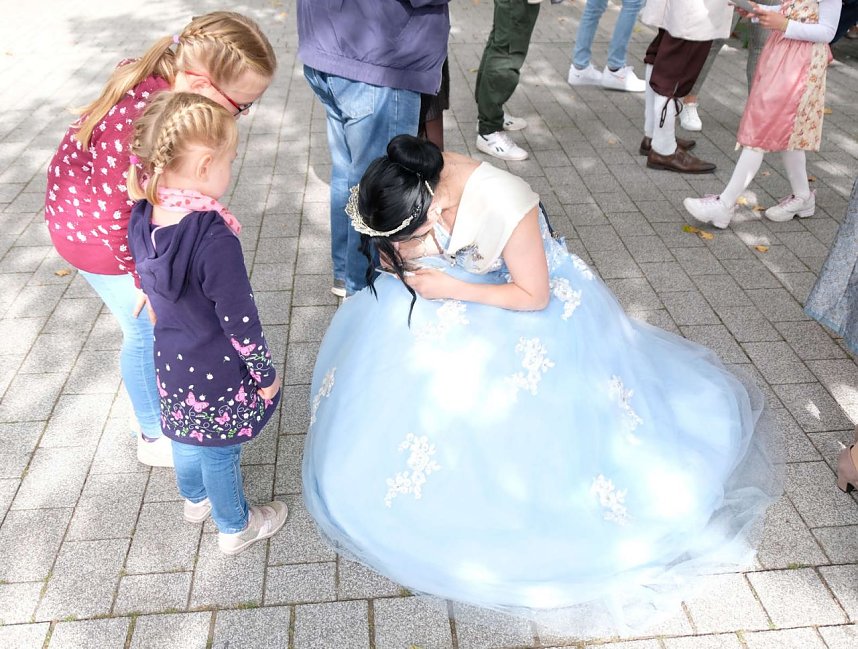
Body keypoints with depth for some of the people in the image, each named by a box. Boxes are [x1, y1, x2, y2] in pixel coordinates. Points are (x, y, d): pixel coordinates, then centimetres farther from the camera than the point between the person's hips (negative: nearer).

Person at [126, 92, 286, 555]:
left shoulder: (143, 216, -10)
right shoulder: (214, 238, -34)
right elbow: (240, 320, -26)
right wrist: (265, 373, -11)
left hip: (171, 360, 7)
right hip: (217, 374, -7)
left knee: (187, 435, 30)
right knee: (220, 454, 15)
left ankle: (196, 499, 58)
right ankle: (235, 528, 41)